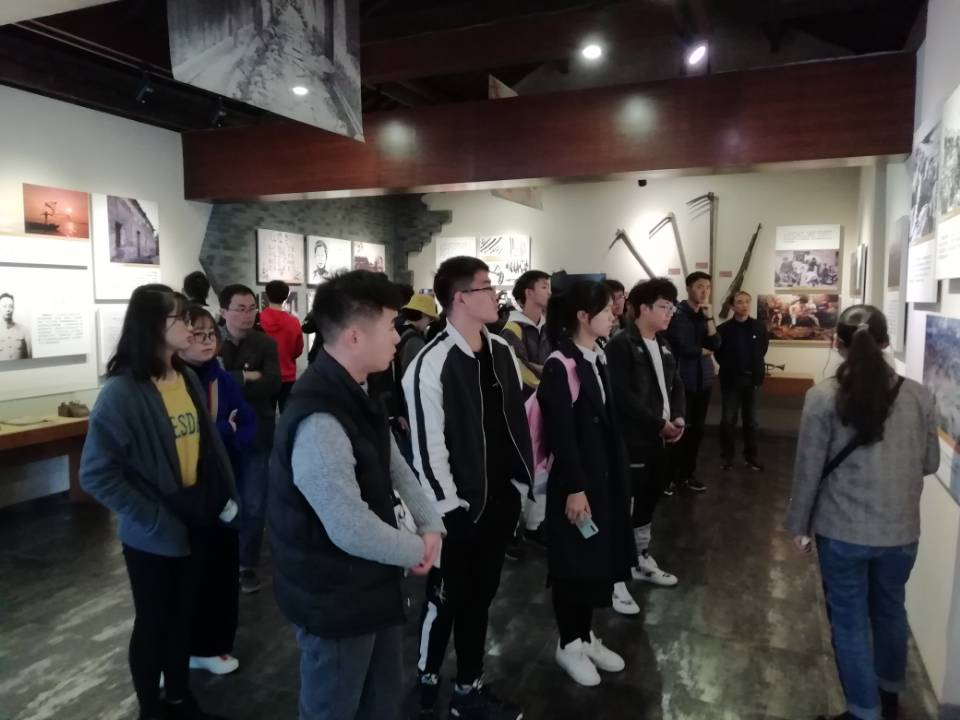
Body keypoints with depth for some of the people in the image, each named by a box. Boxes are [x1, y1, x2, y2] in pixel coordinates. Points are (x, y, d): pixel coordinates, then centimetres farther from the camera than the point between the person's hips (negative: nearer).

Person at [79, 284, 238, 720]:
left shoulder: (188, 378, -1)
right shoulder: (122, 391, -20)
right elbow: (96, 473, -21)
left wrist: (227, 495, 0)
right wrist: (153, 520, -20)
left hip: (194, 524, 6)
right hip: (152, 535, -6)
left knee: (183, 615, 21)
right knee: (152, 620, 14)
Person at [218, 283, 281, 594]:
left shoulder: (266, 344, -1)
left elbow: (272, 385, -15)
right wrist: (246, 377, -21)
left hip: (257, 435, 0)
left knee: (253, 505, 6)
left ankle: (247, 565, 22)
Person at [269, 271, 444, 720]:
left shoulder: (354, 394, 3)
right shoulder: (319, 421, -32)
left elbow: (392, 462, 10)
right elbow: (351, 530, -33)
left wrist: (430, 524, -3)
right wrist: (417, 550, -15)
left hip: (371, 585, 9)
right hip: (335, 599, -9)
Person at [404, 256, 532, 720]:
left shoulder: (502, 352, 4)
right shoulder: (432, 364, -18)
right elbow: (428, 446, -16)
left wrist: (521, 482, 9)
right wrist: (449, 508, -13)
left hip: (501, 500, 6)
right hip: (459, 508, -6)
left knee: (480, 597, 19)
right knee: (445, 599, 13)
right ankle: (428, 679, 38)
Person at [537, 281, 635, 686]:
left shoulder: (598, 358, 8)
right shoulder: (560, 365, -18)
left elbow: (608, 422, 11)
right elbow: (561, 433, -20)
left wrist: (617, 476, 13)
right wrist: (574, 489, -19)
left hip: (604, 474, 8)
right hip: (575, 479, -8)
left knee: (597, 556, 17)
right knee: (574, 561, 6)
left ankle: (586, 635, 34)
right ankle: (568, 644, 24)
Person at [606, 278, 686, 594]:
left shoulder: (663, 345, 14)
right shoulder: (621, 345, -13)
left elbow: (676, 385, 16)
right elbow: (623, 396, -20)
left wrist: (679, 418, -3)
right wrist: (659, 424, -17)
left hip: (663, 439, 8)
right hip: (634, 441, -8)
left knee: (648, 504, 19)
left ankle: (643, 562, 35)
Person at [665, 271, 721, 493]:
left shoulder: (705, 314, 11)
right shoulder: (677, 314, -10)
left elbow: (716, 344, -2)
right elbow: (684, 348, -17)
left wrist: (709, 317, -12)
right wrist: (706, 351, 0)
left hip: (704, 379, 7)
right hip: (683, 380, -6)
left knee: (697, 428, 12)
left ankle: (687, 472, 24)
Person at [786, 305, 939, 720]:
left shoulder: (823, 397, -14)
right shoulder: (919, 396, -5)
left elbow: (808, 469, -10)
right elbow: (930, 463, 6)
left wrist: (799, 525, 2)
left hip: (842, 530, -3)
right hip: (901, 530, 4)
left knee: (849, 622, 12)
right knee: (890, 611, 25)